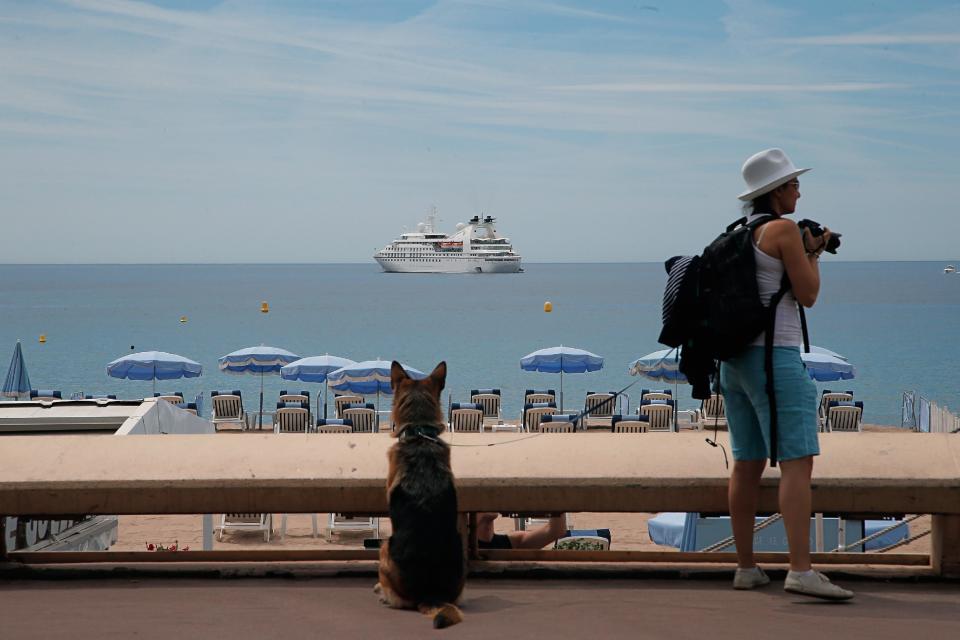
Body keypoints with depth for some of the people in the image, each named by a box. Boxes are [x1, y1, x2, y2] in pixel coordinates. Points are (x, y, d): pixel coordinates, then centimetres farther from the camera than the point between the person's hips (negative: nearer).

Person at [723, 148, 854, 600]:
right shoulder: (784, 230, -9)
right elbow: (807, 295, -8)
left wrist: (808, 252, 23)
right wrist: (814, 254, 8)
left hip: (736, 356, 9)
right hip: (775, 356, -9)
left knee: (747, 464, 11)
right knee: (797, 461, -13)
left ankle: (745, 567, 14)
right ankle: (801, 570, -22)